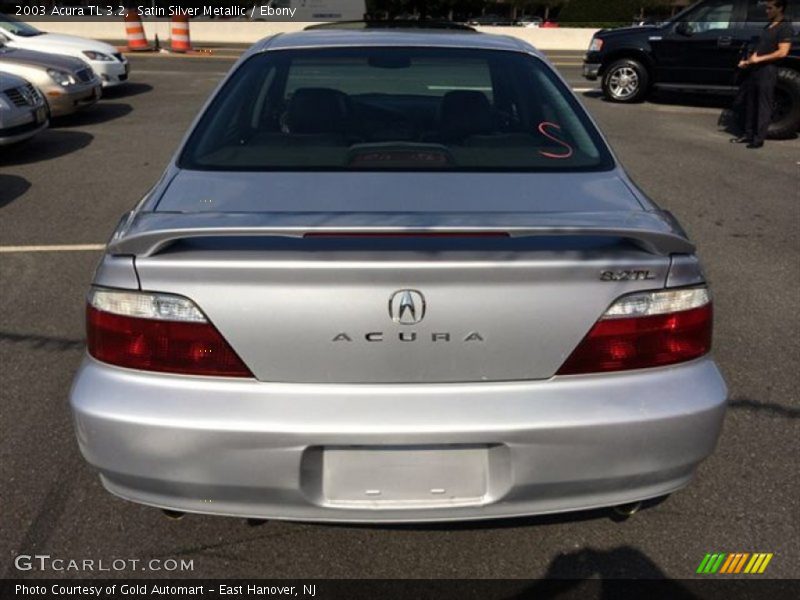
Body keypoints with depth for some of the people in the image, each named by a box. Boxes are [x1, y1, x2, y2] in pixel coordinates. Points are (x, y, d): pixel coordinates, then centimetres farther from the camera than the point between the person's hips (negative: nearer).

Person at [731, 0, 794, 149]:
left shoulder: (785, 27, -8)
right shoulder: (769, 25, 19)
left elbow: (782, 52, -16)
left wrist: (759, 59, -16)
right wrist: (748, 60, 8)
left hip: (768, 71, -8)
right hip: (755, 69, 8)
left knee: (763, 106, -6)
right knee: (750, 103, 10)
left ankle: (759, 138, -4)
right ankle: (748, 135, 17)